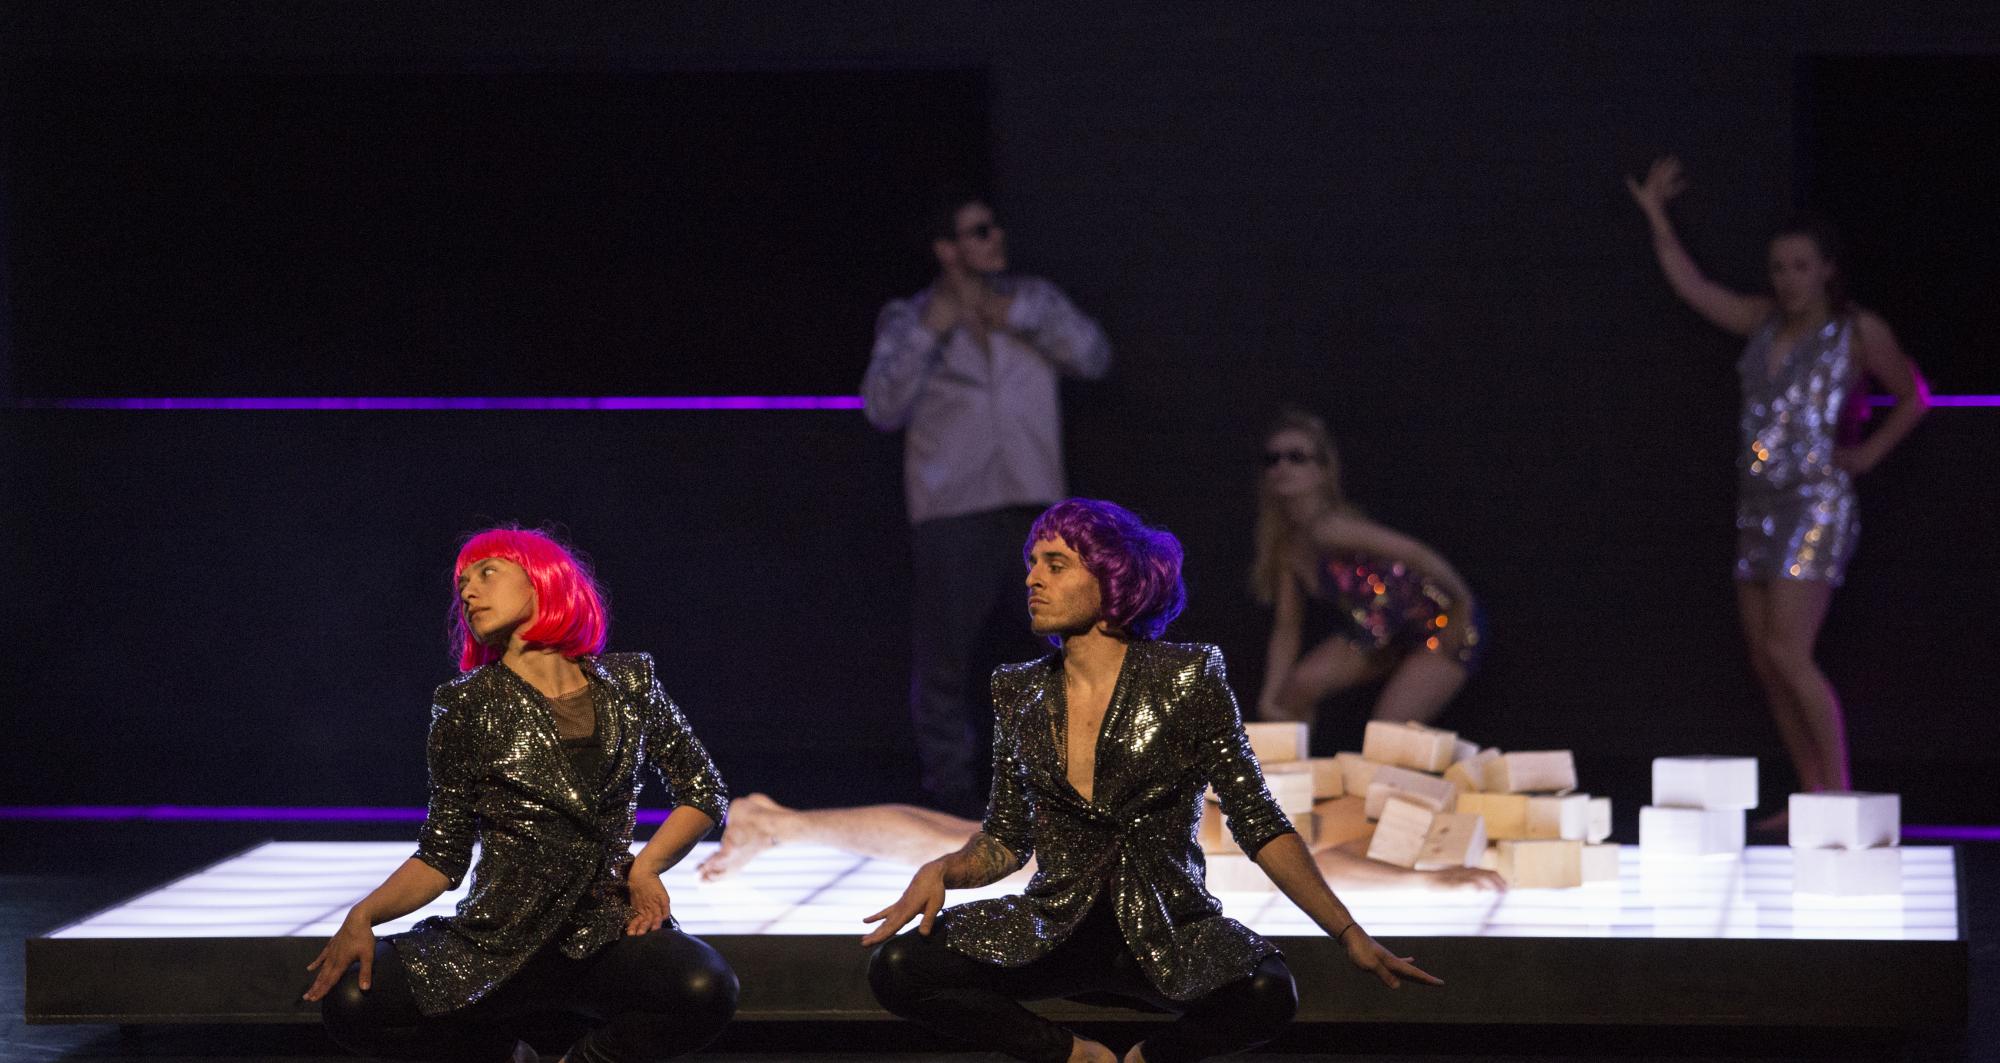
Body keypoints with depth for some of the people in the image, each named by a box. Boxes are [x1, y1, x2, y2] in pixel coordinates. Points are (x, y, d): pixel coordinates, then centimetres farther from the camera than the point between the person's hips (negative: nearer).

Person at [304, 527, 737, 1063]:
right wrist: (363, 916, -11)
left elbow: (704, 795, 15)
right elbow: (442, 856, 6)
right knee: (349, 1002, -25)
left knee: (705, 989, -34)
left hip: (607, 931, 0)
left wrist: (644, 866, -3)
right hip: (499, 940, 0)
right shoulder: (467, 704, 6)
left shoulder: (628, 684, 9)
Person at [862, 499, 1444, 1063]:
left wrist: (1351, 936, -11)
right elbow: (1005, 839, 12)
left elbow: (1259, 824, -4)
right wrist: (940, 871, -10)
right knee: (895, 968, -21)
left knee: (1266, 994, -35)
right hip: (1053, 927, 3)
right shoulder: (1019, 693, 6)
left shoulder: (1186, 679, -5)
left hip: (1167, 930, -3)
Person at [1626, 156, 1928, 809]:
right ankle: (1813, 797, 7)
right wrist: (1655, 213, 22)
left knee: (1786, 652, -17)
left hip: (1817, 503, -7)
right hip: (1758, 504, 7)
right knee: (1765, 662, 2)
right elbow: (1689, 285, 20)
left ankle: (1840, 793, -13)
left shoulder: (1858, 332, 0)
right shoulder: (1763, 322, 14)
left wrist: (1870, 452, 0)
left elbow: (1912, 396, 10)